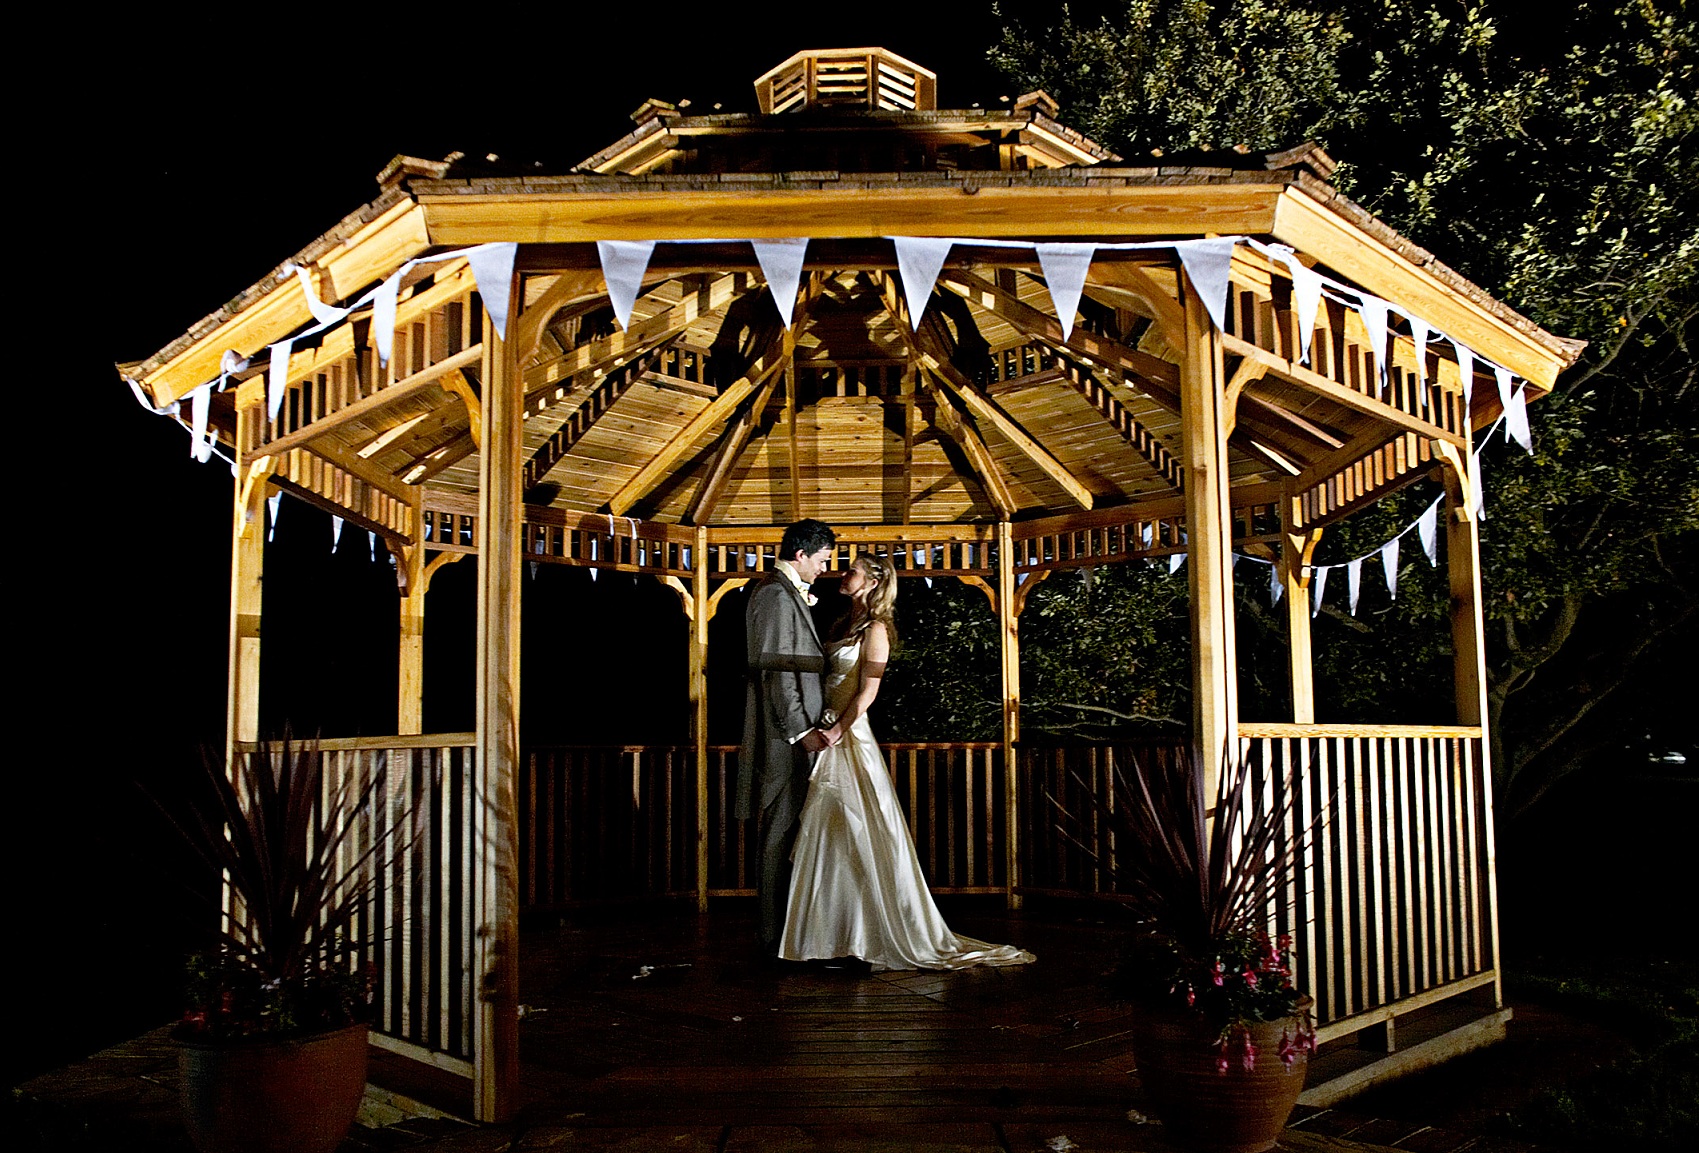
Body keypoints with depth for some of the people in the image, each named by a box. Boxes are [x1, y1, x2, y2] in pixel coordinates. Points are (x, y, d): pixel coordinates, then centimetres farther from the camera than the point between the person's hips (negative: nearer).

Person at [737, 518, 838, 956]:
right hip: (785, 737, -10)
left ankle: (781, 930, 22)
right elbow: (776, 671, -20)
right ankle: (777, 936, 3)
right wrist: (802, 729, -21)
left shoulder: (788, 593, 18)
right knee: (780, 833, -4)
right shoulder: (776, 595, -14)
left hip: (794, 732, 10)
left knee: (784, 833, 14)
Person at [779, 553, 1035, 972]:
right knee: (828, 833, 9)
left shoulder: (875, 630, -7)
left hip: (850, 734, -8)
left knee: (860, 830, -4)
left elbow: (868, 691, -15)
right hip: (828, 732, 8)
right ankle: (837, 929, 17)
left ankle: (883, 932, 6)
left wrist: (839, 730, -20)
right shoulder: (845, 625, 16)